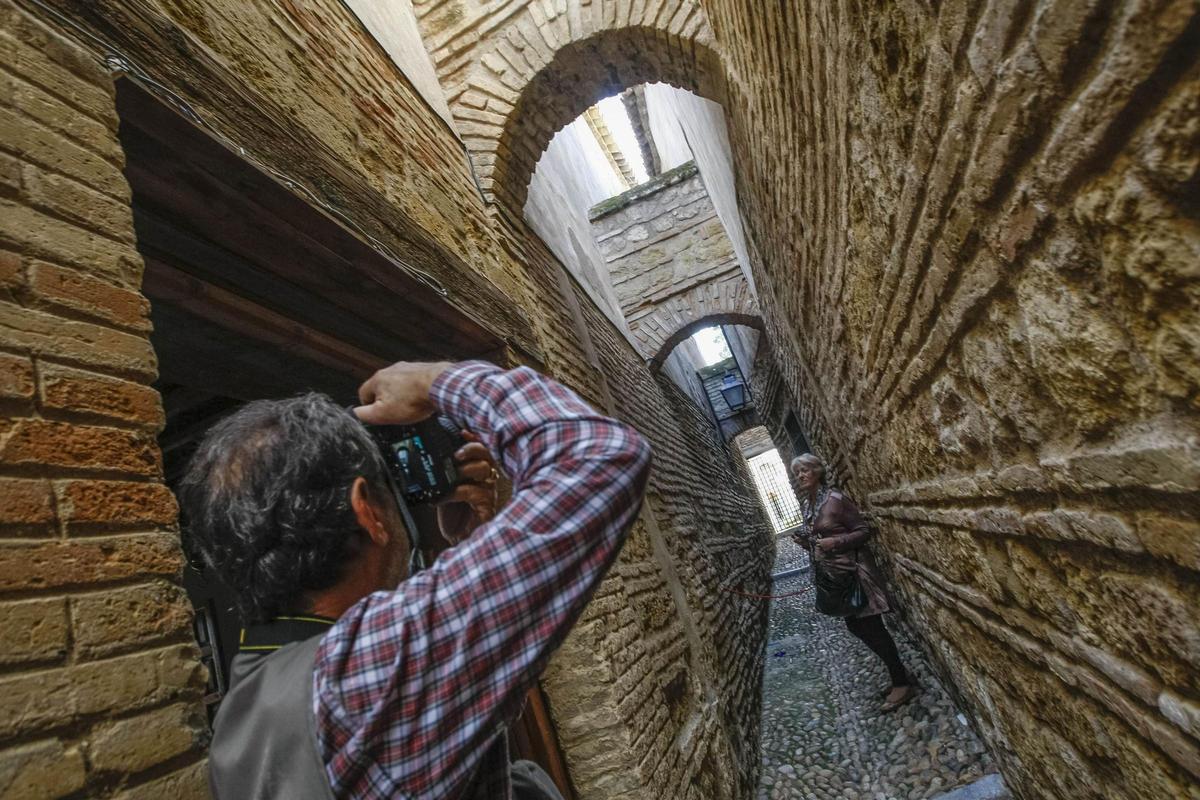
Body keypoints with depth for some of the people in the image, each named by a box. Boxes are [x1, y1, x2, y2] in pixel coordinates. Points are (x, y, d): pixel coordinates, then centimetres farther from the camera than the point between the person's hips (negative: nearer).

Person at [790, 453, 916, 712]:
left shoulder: (835, 499, -16)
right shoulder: (805, 505, 7)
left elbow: (864, 531, -12)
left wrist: (836, 541, -25)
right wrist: (805, 542, -2)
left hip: (852, 570, -8)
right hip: (832, 573, 8)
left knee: (870, 626, -2)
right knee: (856, 626, 15)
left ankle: (902, 684, 15)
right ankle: (897, 673, 32)